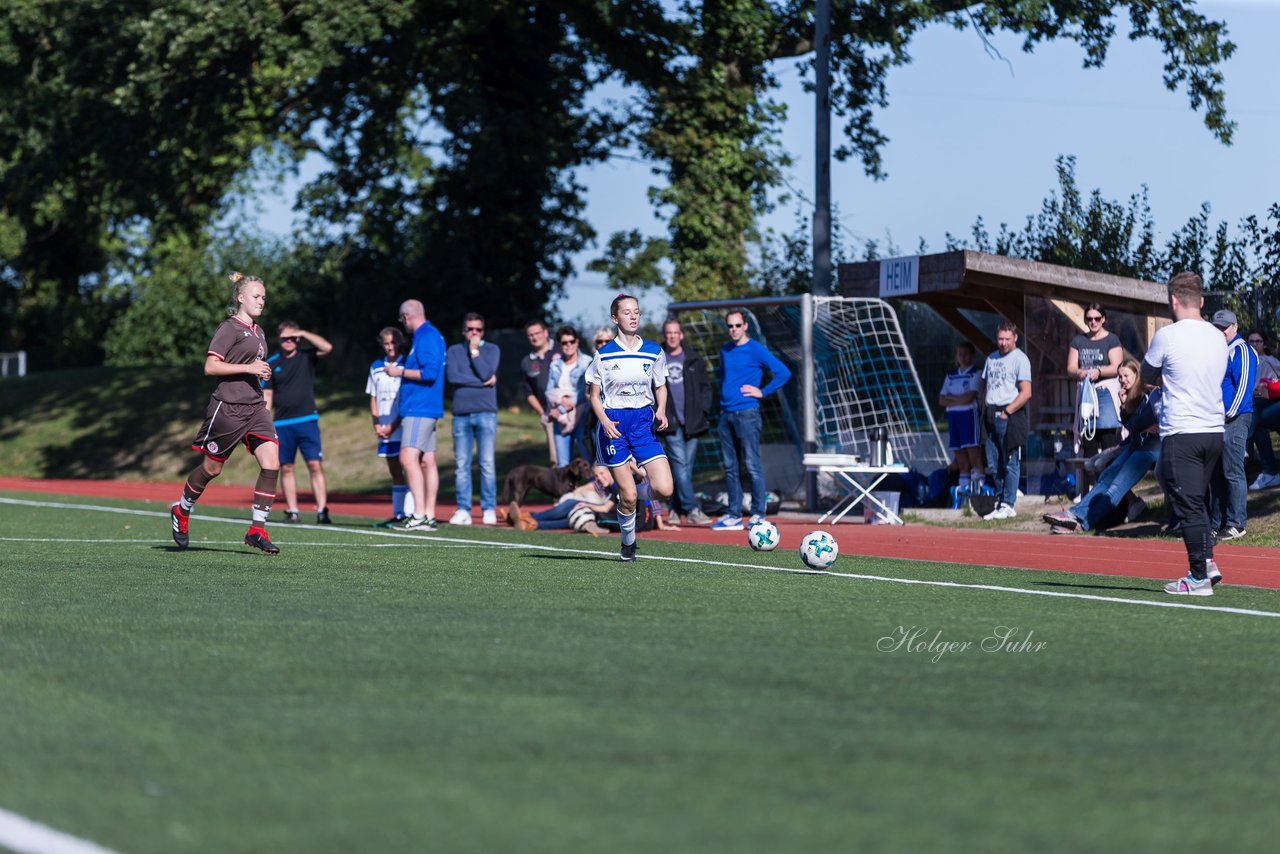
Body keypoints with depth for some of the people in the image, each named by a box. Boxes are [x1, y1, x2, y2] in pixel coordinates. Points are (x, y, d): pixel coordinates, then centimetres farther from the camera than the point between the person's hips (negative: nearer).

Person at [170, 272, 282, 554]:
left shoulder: (257, 331, 17)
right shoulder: (229, 328, -9)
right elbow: (210, 366, -17)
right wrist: (248, 368, -21)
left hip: (255, 407, 7)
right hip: (228, 407, -7)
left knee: (271, 464, -11)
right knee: (212, 468, 6)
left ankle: (257, 529, -8)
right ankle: (181, 511, 32)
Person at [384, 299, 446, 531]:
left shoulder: (427, 337, -13)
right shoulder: (429, 335, 18)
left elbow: (430, 372, -22)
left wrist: (401, 372, -13)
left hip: (419, 408, -11)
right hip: (425, 409, 11)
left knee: (408, 457, -17)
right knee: (427, 461, 8)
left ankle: (419, 515, -23)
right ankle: (429, 516, 8)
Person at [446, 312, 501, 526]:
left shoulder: (492, 350, 11)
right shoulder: (454, 351, 12)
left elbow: (486, 373, -6)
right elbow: (452, 376, -5)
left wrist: (474, 351, 0)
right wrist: (483, 382, -5)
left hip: (486, 413, -1)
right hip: (461, 414, 1)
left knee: (487, 463, -5)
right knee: (461, 465, -1)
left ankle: (489, 509, -3)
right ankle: (463, 510, 1)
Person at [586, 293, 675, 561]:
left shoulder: (654, 352, 4)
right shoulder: (604, 355, -2)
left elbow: (661, 388, 14)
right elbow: (594, 394, 3)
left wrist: (661, 412, -6)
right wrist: (605, 421, -14)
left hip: (644, 421, 2)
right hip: (613, 423, -2)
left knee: (664, 489, -12)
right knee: (628, 496, -4)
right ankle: (628, 543, 20)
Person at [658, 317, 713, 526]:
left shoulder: (694, 360, 10)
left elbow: (705, 387, 12)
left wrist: (703, 411, -1)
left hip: (692, 422, 2)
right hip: (670, 422, -2)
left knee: (686, 467, 4)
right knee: (680, 464, -13)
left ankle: (676, 508, 16)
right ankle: (691, 509, -18)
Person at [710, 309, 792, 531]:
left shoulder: (755, 350, -6)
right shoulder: (725, 350, 14)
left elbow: (783, 372, -9)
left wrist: (763, 392, -9)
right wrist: (724, 396, 14)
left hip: (747, 414, -7)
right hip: (726, 414, 7)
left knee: (752, 465, -6)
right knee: (729, 466, 8)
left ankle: (758, 514, -2)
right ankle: (733, 515, 12)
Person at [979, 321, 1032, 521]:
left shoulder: (1020, 359, -4)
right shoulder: (991, 359, 17)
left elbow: (1026, 392, -11)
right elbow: (985, 386, 24)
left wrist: (1007, 412, -14)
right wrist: (986, 410, 9)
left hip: (1011, 415, -7)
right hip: (992, 416, 7)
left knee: (1010, 463, -5)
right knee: (994, 464, 8)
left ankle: (1007, 505, -4)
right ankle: (999, 501, 16)